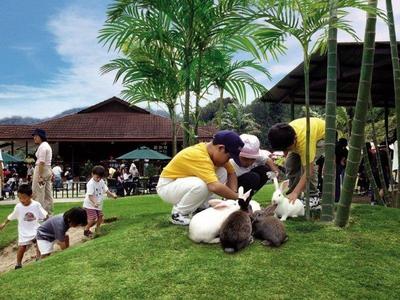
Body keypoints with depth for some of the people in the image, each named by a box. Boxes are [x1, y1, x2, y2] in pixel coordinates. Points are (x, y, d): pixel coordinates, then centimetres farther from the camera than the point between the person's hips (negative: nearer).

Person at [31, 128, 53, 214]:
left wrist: (40, 176, -22)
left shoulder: (42, 147, -14)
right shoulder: (47, 145, 18)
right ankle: (49, 212, 19)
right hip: (48, 169, 10)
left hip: (42, 169, -10)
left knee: (38, 192, -4)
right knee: (48, 193, 12)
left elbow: (41, 162, -20)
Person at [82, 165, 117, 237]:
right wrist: (94, 203, -44)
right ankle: (86, 231, 8)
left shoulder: (101, 181, 1)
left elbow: (105, 190, 13)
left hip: (98, 205, 8)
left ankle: (97, 229, 35)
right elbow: (90, 195, -31)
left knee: (100, 218, 12)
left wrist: (112, 195, 0)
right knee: (93, 219, -14)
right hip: (90, 205, -8)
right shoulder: (91, 184, -24)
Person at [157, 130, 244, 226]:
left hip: (184, 183, 8)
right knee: (201, 185, -37)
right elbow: (214, 187, -43)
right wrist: (237, 197, -30)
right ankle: (178, 214, -12)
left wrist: (233, 193, -18)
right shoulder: (199, 156, -33)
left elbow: (231, 173, 0)